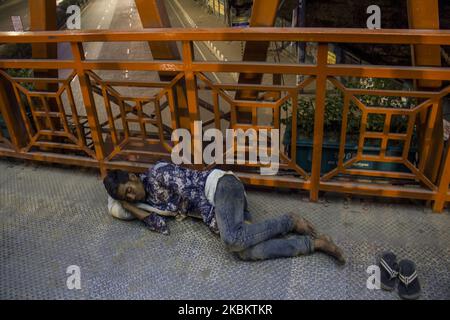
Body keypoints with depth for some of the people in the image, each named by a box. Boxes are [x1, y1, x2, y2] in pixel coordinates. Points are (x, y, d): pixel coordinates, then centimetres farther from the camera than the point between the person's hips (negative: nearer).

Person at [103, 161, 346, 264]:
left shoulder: (156, 173, -6)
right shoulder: (150, 200, 19)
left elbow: (191, 191, -14)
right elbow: (162, 226, 5)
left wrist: (214, 222, -17)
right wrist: (129, 208, 7)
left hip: (221, 185, -8)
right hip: (216, 204, 8)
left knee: (233, 239, -35)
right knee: (245, 251, -19)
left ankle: (290, 222, -13)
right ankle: (315, 243, -16)